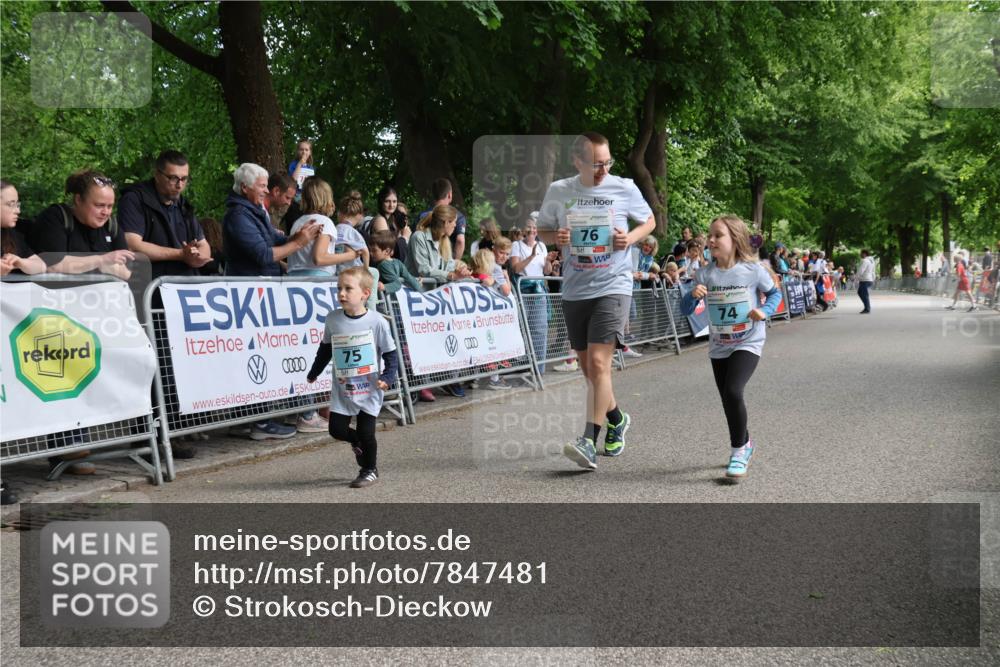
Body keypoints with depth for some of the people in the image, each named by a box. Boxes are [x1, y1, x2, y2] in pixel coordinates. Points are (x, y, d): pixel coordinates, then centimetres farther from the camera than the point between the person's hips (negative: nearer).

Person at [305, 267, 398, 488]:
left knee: (366, 432, -4)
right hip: (342, 389, 4)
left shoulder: (376, 321, -12)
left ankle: (370, 470, 21)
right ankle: (357, 442, 32)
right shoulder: (333, 319, -2)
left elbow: (390, 354, -5)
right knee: (336, 429, -1)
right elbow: (325, 349, 15)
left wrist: (387, 377, -17)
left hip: (369, 389, -3)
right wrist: (314, 372, 20)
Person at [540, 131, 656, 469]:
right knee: (589, 369, 12)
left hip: (613, 287, -3)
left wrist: (631, 238, -9)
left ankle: (589, 441, -17)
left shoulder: (624, 188, -3)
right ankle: (617, 419, 36)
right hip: (574, 290, 4)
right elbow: (541, 229, 14)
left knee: (598, 362, -17)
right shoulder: (558, 191, 1)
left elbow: (649, 221, 12)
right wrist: (555, 238, -9)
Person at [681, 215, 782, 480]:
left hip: (748, 343, -4)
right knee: (728, 400, 12)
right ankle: (744, 443, 38)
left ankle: (738, 450, -3)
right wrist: (693, 295, -23)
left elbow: (775, 293, 6)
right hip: (718, 346, 4)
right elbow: (685, 310, -2)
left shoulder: (753, 270, -11)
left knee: (733, 392, -21)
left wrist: (765, 311, -14)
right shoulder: (704, 274, -4)